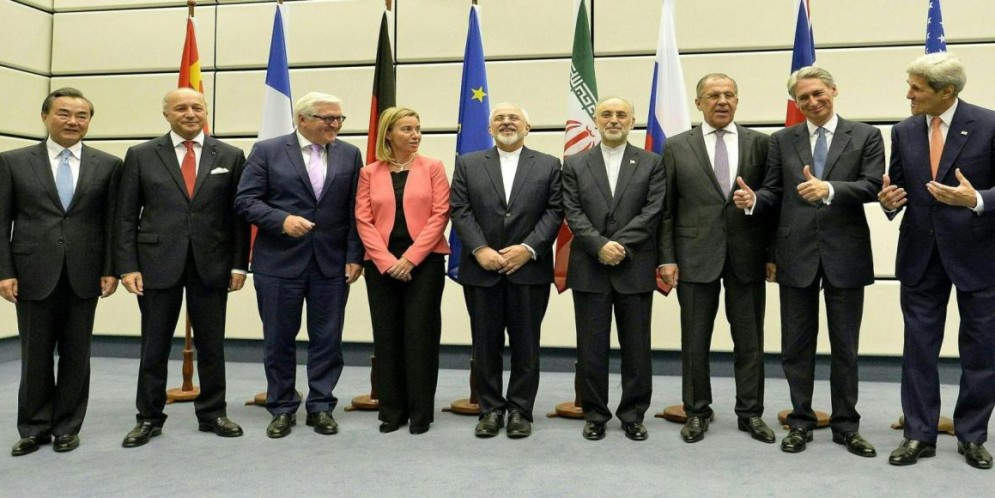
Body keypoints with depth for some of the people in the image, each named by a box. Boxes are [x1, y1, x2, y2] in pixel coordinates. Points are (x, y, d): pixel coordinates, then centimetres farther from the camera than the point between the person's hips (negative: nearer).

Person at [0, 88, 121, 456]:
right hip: (34, 273, 0)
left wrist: (111, 269, -3)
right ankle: (34, 428, 23)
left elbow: (113, 222, 3)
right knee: (35, 356, 8)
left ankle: (67, 427, 21)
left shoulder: (108, 165, 4)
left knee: (76, 356, 8)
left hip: (84, 274, 0)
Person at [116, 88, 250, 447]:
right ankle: (149, 418, 21)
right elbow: (126, 216, 3)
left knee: (211, 344, 9)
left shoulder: (230, 156, 4)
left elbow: (238, 214, 4)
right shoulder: (141, 156, 4)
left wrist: (239, 264, -1)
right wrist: (127, 266, -5)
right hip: (157, 262, 0)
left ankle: (213, 413, 22)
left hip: (211, 264, 1)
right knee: (154, 346, 7)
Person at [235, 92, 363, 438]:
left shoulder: (350, 155, 7)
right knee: (279, 339, 8)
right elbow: (245, 200, -4)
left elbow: (355, 211, 5)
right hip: (280, 263, -1)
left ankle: (321, 406, 21)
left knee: (327, 340, 6)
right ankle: (282, 408, 22)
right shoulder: (267, 152, 0)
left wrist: (355, 256, -2)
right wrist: (282, 220, -19)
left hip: (332, 263, 2)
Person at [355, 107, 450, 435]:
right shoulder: (369, 173, 8)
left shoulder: (432, 168, 4)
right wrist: (387, 261, -11)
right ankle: (392, 411, 16)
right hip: (381, 265, 2)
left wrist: (410, 258, -11)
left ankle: (421, 413, 10)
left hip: (424, 262, -2)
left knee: (420, 335, 0)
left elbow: (440, 215, -4)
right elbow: (363, 220, 2)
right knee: (387, 337, 6)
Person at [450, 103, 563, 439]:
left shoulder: (548, 165, 8)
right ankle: (491, 409, 18)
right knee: (486, 344, 7)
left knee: (525, 344, 5)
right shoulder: (468, 164, 10)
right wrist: (480, 250, -12)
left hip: (529, 269, -1)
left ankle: (520, 410, 16)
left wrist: (528, 248, -13)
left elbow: (554, 212, 0)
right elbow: (460, 211, 1)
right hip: (481, 269, 1)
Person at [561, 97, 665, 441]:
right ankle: (595, 414, 18)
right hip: (589, 269, 0)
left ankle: (633, 414, 20)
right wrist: (600, 246, -14)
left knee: (636, 347, 7)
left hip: (635, 269, 0)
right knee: (591, 346, 6)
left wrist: (620, 245, -14)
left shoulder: (652, 164, 7)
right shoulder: (575, 164, 8)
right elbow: (573, 213, 0)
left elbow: (652, 212, -3)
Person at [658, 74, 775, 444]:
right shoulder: (677, 147, 4)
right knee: (695, 342, 7)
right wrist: (667, 258, -3)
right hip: (695, 256, 0)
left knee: (750, 341, 8)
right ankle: (697, 412, 21)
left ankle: (750, 413, 23)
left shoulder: (760, 143, 6)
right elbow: (667, 209, 3)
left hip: (747, 256, 1)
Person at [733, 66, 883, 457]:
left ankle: (846, 425, 23)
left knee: (845, 346, 10)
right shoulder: (782, 140, 8)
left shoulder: (865, 136, 3)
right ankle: (801, 422, 22)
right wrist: (753, 199, -18)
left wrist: (829, 189, -25)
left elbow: (872, 186, -9)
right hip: (797, 253, 1)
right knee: (797, 345, 9)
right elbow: (775, 192, 4)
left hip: (845, 253, -1)